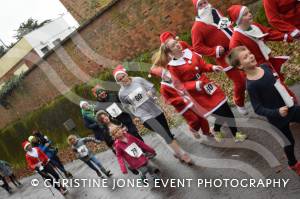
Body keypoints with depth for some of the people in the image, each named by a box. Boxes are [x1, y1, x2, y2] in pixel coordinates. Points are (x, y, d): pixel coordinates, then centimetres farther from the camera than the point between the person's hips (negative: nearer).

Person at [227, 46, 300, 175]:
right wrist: (276, 112, -31)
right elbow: (258, 109, -23)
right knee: (290, 142, 15)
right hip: (278, 118, -5)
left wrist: (289, 96, 14)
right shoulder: (251, 85, -26)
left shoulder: (265, 67, -7)